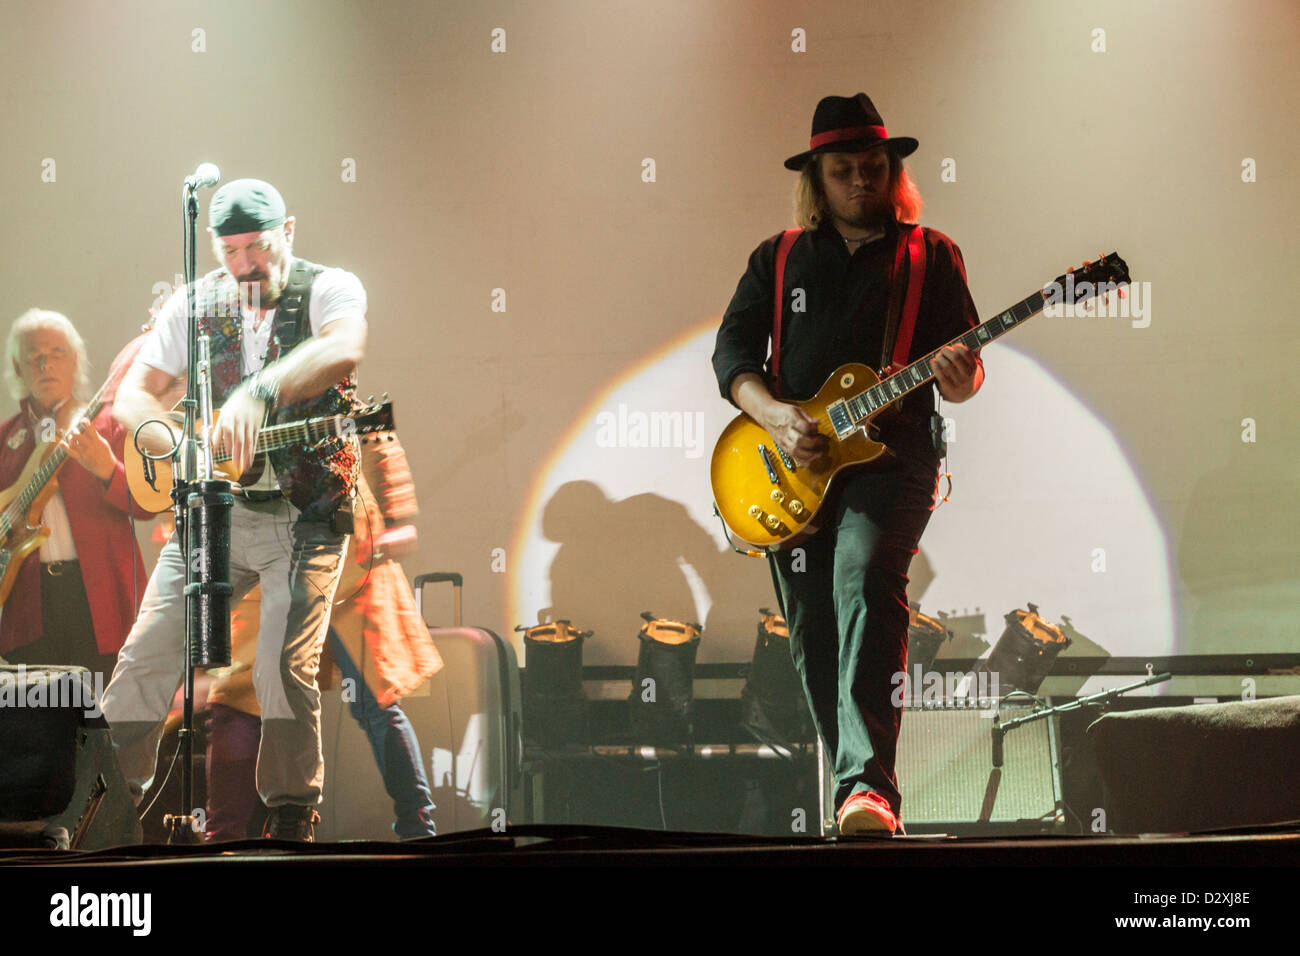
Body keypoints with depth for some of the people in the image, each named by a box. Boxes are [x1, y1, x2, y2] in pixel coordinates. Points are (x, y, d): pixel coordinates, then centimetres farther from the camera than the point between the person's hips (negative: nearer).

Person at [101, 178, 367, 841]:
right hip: (214, 510, 4)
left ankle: (291, 824, 0)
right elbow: (132, 395, 8)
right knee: (146, 655, -2)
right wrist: (173, 439, -15)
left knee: (286, 670, -14)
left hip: (305, 517, -4)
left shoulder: (328, 289, -6)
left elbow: (344, 348, -29)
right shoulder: (195, 304, 7)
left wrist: (257, 393, -44)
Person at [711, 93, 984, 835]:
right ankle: (860, 792, 15)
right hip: (794, 469, 4)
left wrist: (957, 376, -18)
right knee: (813, 633, 2)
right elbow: (732, 352, 8)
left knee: (865, 583, -28)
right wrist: (776, 416, -10)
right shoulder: (778, 260, 16)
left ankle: (868, 787, -39)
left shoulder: (932, 257, 11)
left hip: (891, 459, -4)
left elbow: (966, 374, 7)